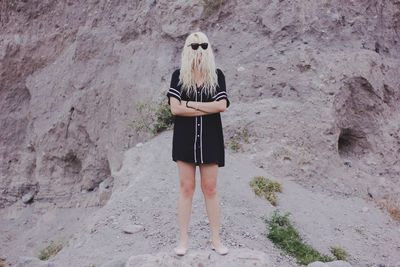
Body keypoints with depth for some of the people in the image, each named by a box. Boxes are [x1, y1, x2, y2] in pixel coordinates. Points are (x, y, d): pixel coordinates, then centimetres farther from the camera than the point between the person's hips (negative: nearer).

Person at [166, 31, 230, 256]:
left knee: (210, 189, 5)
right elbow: (175, 108, -9)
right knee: (186, 188, 3)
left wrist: (190, 104, -11)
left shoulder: (217, 75, 4)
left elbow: (222, 105, -9)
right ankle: (184, 239, 13)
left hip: (210, 137, 1)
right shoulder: (179, 75, 2)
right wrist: (208, 109, -11)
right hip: (185, 136, 0)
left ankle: (216, 239, 16)